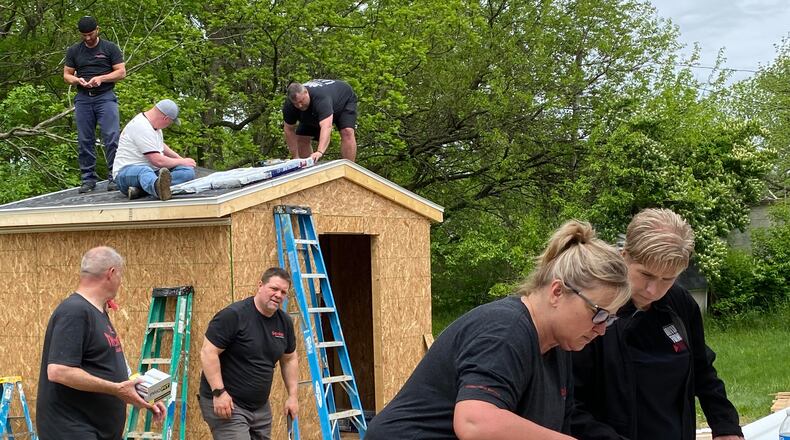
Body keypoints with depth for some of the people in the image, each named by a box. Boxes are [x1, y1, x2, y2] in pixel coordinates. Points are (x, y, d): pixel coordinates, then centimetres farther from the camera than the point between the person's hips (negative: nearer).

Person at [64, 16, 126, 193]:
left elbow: (121, 72, 2)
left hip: (106, 97, -3)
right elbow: (66, 75, 15)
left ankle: (114, 177, -10)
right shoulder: (74, 51, 13)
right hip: (83, 99, 3)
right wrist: (77, 80, -7)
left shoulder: (110, 48, 5)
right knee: (85, 141, 2)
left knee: (112, 138, -12)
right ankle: (88, 179, 7)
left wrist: (101, 78, -13)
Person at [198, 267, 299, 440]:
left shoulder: (285, 322, 5)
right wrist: (219, 392, -22)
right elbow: (208, 353, -18)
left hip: (260, 406, 8)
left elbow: (289, 359, 17)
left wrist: (292, 395, 11)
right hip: (225, 402, -8)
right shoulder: (233, 315, -17)